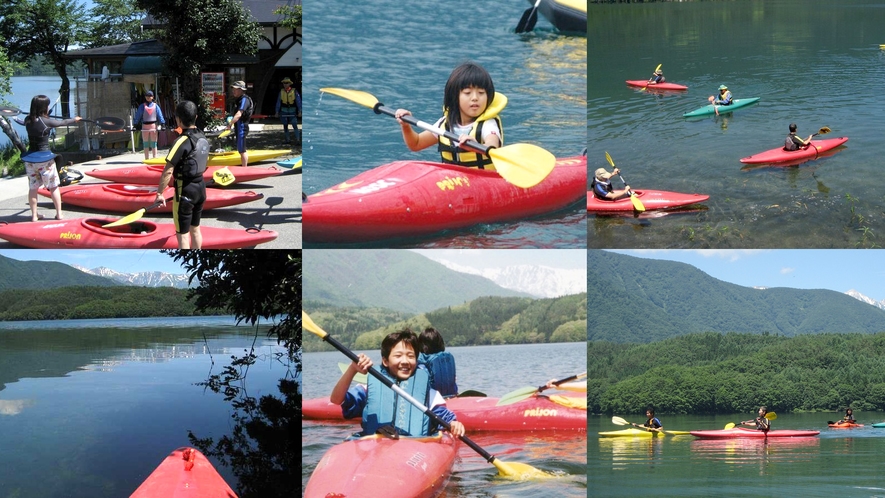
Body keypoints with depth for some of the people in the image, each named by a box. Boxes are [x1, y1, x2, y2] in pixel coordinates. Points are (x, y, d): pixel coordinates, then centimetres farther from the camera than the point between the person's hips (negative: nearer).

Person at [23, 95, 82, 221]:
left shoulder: (27, 120, -2)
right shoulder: (46, 121, -14)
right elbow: (62, 123, 3)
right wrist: (74, 119, 21)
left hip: (30, 158, 5)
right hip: (45, 158, -5)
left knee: (33, 188, 11)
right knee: (54, 187, 9)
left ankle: (34, 215, 14)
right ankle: (59, 214, 13)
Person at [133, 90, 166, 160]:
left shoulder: (155, 106, 3)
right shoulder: (142, 106, 3)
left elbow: (160, 115, -1)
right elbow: (138, 116, 2)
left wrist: (162, 124, -11)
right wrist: (136, 125, -5)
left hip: (153, 126, -1)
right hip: (145, 126, 1)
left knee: (154, 143, 5)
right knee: (146, 144, 6)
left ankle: (154, 158, 8)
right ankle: (146, 159, 11)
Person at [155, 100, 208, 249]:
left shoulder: (181, 142, -21)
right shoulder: (203, 138, 3)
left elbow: (168, 172, -23)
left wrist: (160, 193, -15)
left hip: (185, 192, -8)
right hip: (200, 187, 8)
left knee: (182, 235, 1)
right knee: (195, 229, 20)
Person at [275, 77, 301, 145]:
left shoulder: (294, 91, -4)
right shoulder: (281, 92, 4)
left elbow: (298, 101, -3)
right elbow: (278, 102, 7)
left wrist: (299, 111, -9)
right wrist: (277, 112, 4)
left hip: (292, 111, -3)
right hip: (284, 111, 3)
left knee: (295, 125, -11)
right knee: (285, 126, 5)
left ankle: (298, 140, -12)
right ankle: (287, 140, 12)